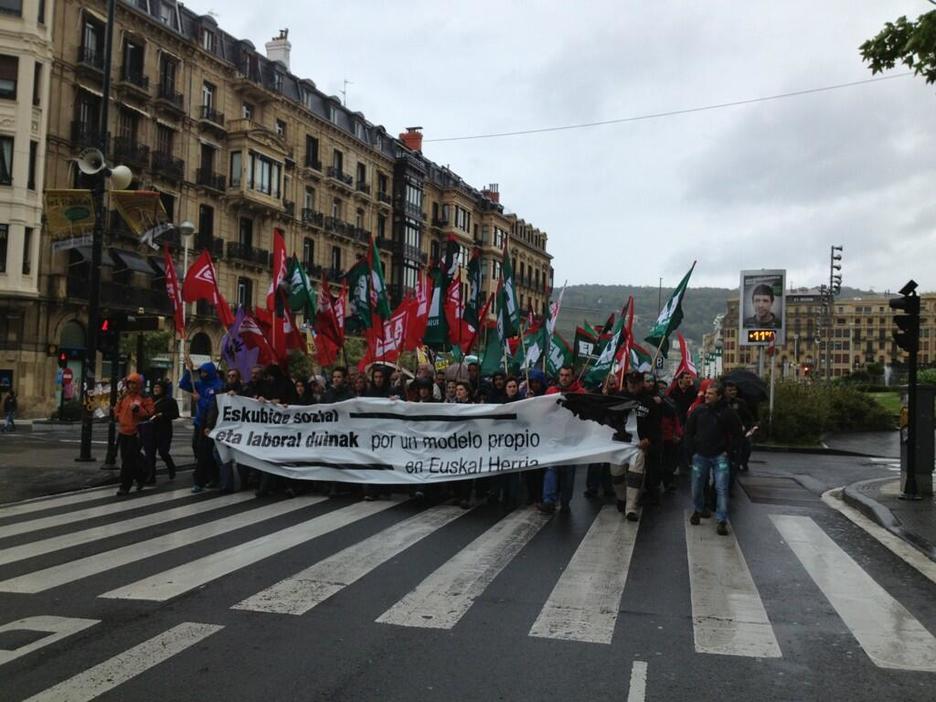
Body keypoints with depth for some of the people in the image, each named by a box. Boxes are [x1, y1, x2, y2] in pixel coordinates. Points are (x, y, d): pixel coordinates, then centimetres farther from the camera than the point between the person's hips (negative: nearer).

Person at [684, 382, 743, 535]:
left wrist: (728, 449, -2)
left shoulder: (728, 412, -6)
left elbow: (738, 432, 2)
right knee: (697, 487, 9)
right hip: (700, 456, 3)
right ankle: (698, 510, 32)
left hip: (720, 456, -3)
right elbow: (689, 431, 12)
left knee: (722, 488, -8)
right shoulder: (698, 411, 1)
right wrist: (693, 449, 6)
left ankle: (722, 521, -5)